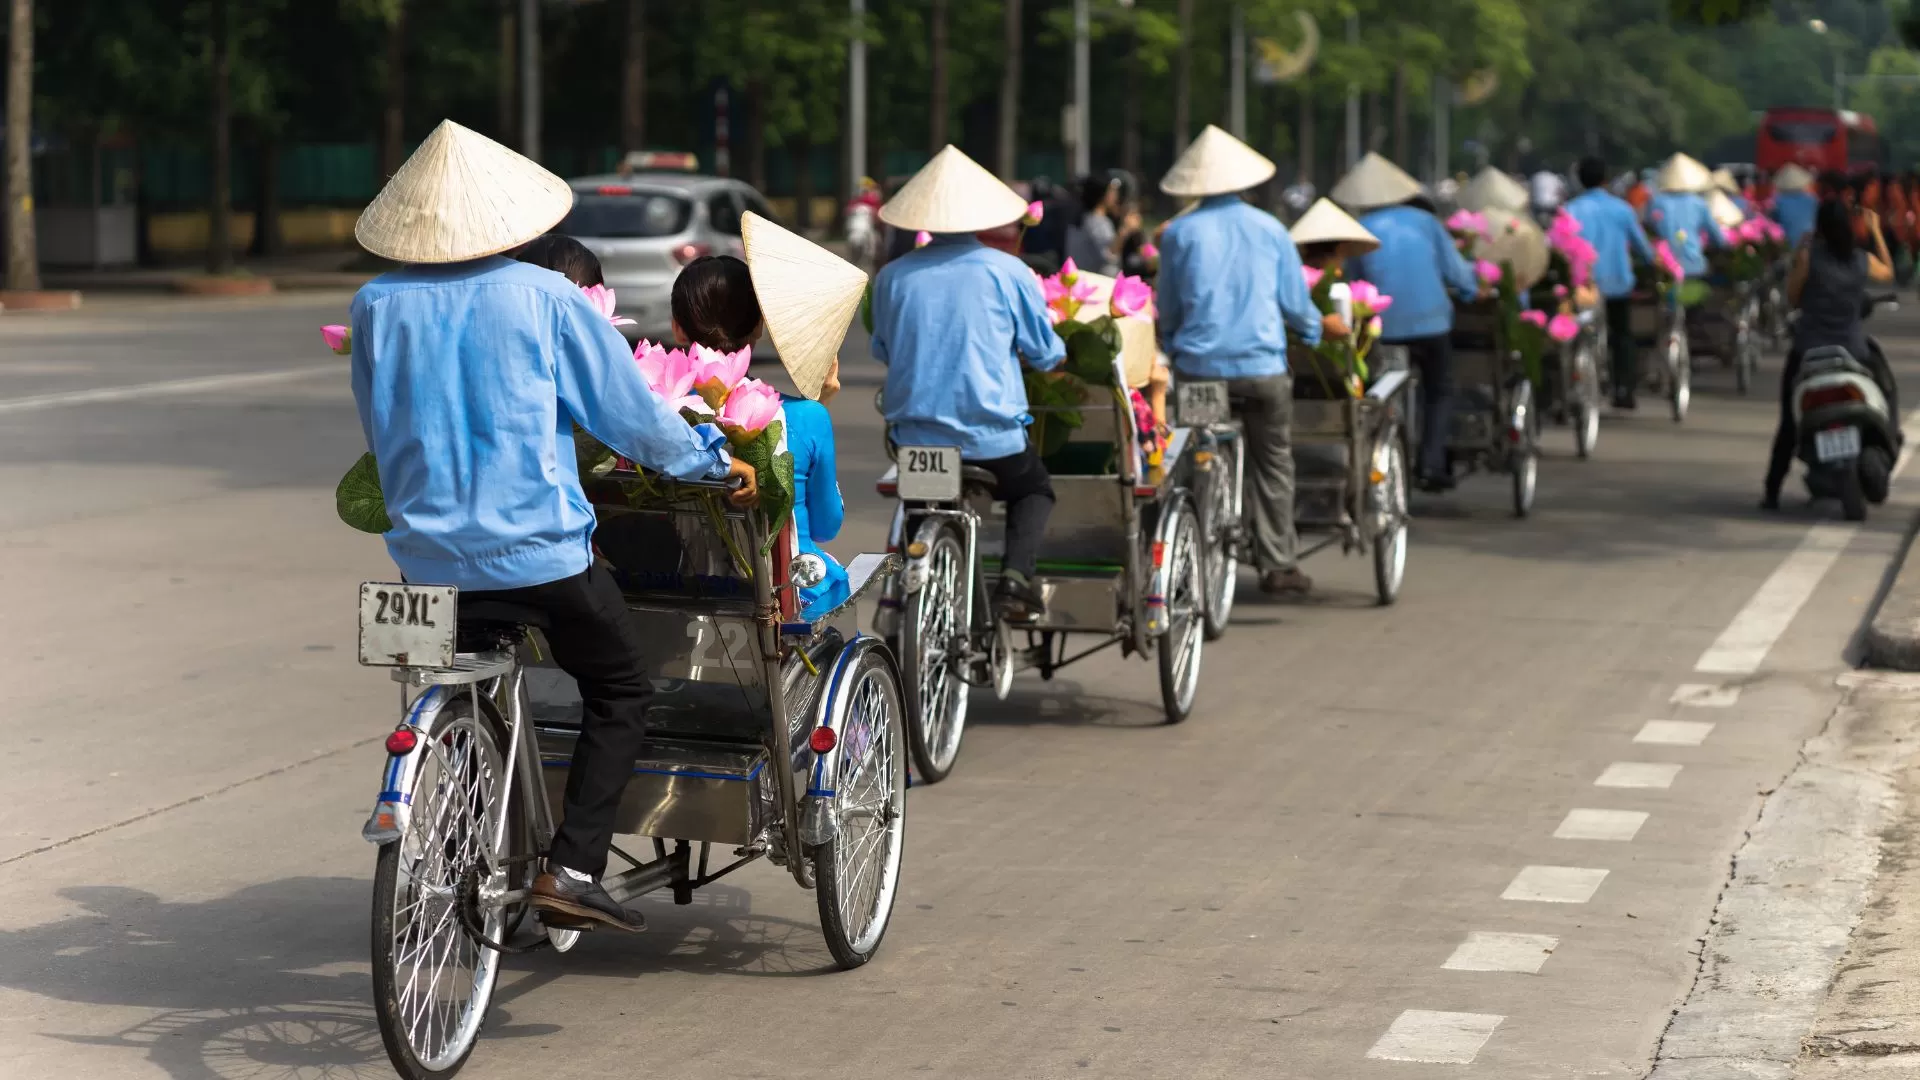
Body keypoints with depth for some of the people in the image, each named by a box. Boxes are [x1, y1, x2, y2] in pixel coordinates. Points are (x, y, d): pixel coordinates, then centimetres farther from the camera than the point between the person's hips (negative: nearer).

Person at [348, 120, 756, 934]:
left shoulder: (377, 306, 1)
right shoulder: (543, 297, -8)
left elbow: (378, 432, 13)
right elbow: (631, 412, -2)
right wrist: (714, 460, 14)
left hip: (426, 553, 4)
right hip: (536, 547, -4)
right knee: (620, 689, 12)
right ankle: (571, 866, -1)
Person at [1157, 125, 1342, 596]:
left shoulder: (1179, 234, -1)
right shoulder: (1269, 229, 2)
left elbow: (1167, 310, 6)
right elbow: (1294, 304, 6)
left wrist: (1169, 350, 24)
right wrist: (1321, 326, 26)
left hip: (1199, 367, 0)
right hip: (1262, 367, 0)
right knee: (1273, 463, 9)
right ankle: (1278, 564, 8)